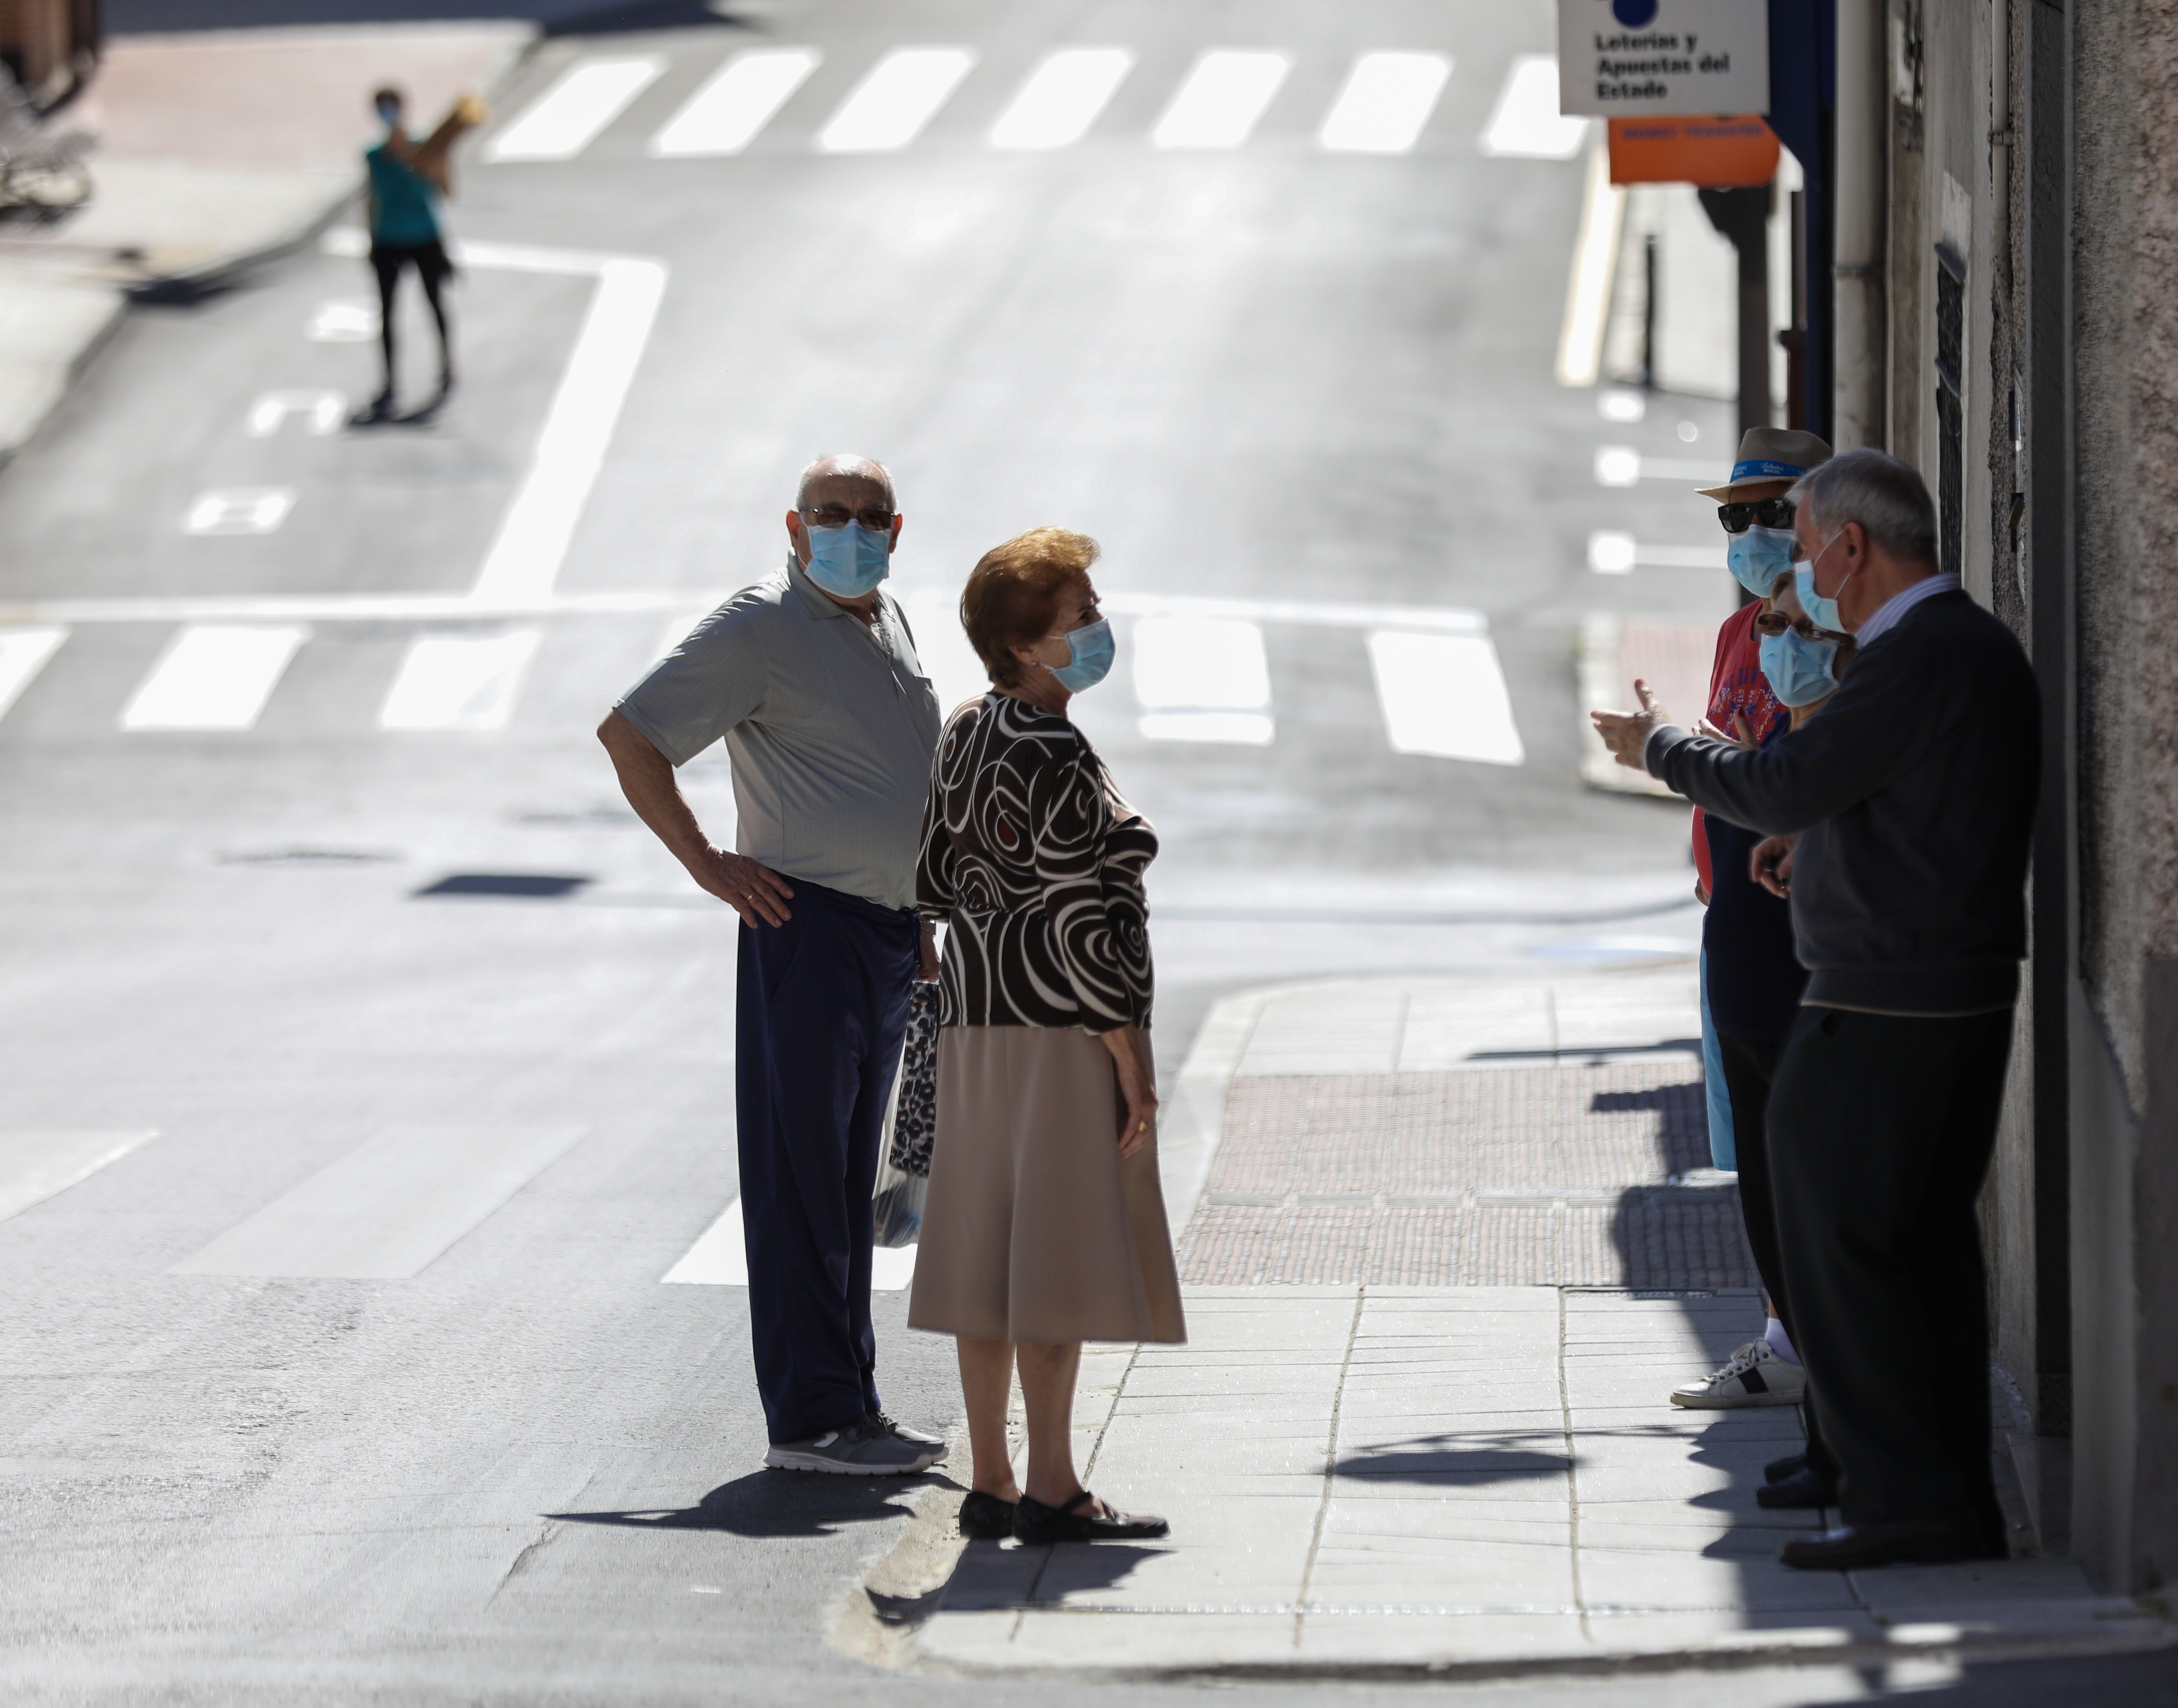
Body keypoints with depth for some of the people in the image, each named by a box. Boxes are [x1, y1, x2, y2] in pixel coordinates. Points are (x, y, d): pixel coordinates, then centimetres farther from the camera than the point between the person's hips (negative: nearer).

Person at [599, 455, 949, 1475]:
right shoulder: (762, 626, -9)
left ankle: (852, 1407, 17)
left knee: (848, 1178, 12)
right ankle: (810, 1419, -6)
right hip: (807, 927, -8)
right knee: (800, 1178, -7)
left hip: (886, 932, 8)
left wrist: (919, 919, 23)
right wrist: (706, 864, -12)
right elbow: (629, 734, -11)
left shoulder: (889, 625, 16)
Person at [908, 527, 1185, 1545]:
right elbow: (1077, 919, -19)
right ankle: (1051, 1489, -4)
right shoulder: (1053, 761, -17)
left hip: (978, 1018, 9)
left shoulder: (968, 737, 11)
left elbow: (935, 884, 16)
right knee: (1057, 1258, -5)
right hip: (1064, 1028, -9)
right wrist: (1130, 1058, -15)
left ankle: (990, 1483, 11)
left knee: (993, 1255, 9)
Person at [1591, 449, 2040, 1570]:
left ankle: (1902, 1493, -8)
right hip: (1969, 992, 10)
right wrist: (1822, 839, 15)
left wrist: (1660, 747, -3)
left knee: (1835, 1238, -5)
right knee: (1927, 1241, 12)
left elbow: (1777, 787, -18)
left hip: (1882, 1004, -10)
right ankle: (1956, 1502, 14)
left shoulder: (1918, 660, -18)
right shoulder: (1981, 647, 14)